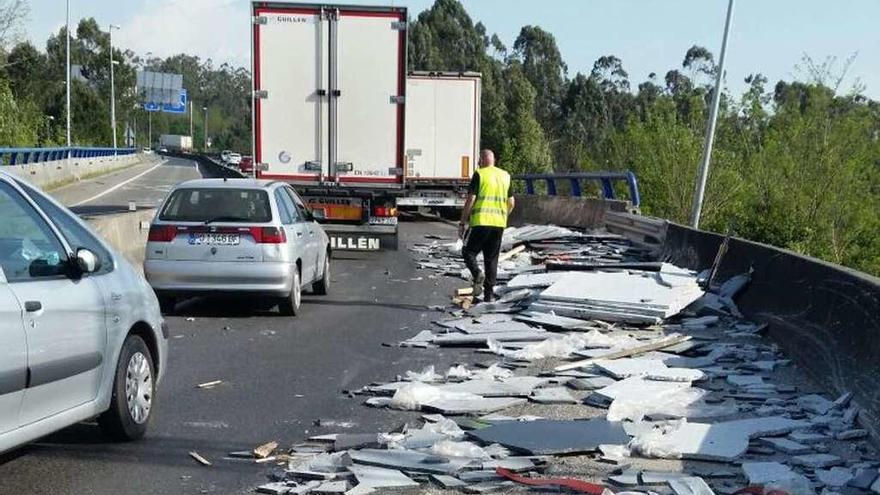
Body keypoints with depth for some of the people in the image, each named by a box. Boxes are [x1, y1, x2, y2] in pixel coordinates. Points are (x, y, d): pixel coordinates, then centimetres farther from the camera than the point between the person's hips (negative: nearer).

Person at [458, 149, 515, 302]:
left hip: (480, 222, -5)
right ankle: (489, 293, 9)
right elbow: (511, 203, 14)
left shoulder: (479, 174, -4)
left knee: (468, 251, 10)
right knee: (492, 258, 11)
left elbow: (470, 200, -10)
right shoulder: (505, 176, 12)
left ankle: (477, 274, -17)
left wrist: (463, 222, -4)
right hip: (499, 224, 5)